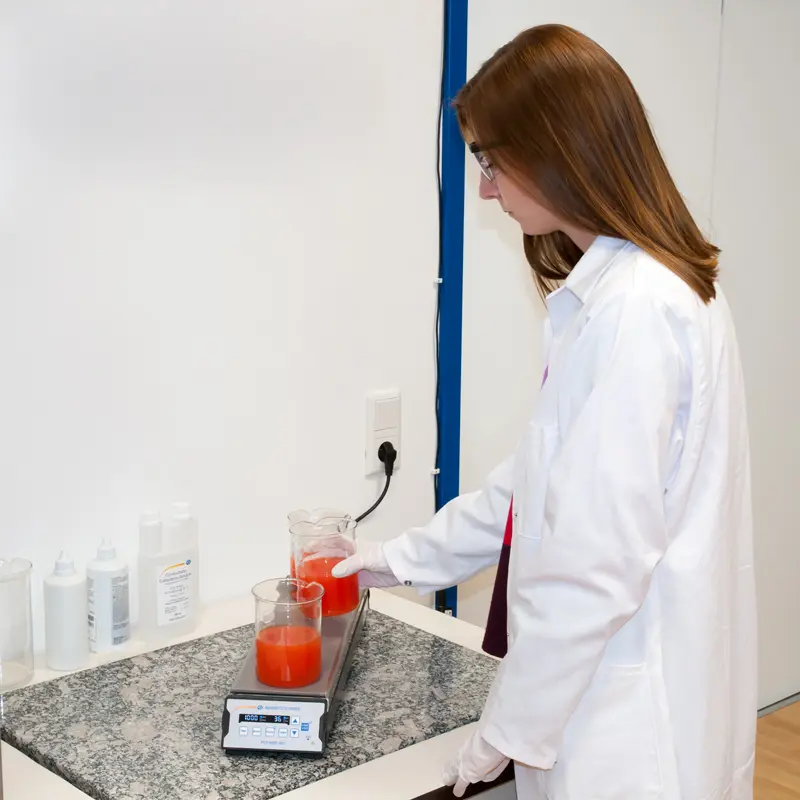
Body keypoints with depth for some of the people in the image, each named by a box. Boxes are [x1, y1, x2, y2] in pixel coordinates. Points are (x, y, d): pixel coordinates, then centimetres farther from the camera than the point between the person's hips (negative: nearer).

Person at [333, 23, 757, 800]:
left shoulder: (634, 307, -23)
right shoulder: (627, 285, 8)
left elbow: (597, 563, -24)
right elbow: (547, 478, 15)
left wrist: (509, 726, -13)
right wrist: (410, 556, 18)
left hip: (629, 725, -9)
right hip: (614, 681, 9)